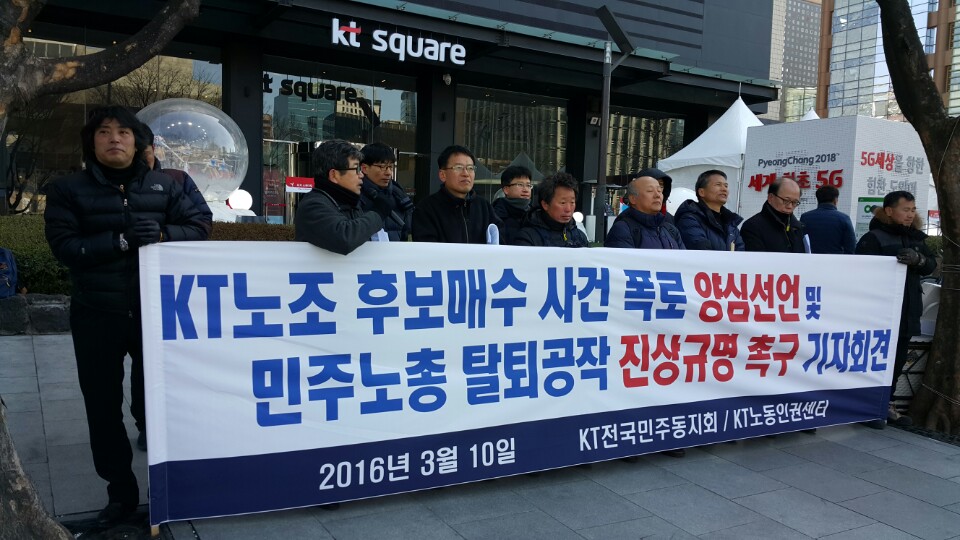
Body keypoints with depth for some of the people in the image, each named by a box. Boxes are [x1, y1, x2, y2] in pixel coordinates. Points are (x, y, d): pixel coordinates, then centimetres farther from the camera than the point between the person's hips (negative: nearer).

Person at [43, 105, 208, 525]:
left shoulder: (164, 186, 7)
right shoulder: (67, 190, 3)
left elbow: (198, 228, 1)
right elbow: (64, 247, -8)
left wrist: (163, 235, -18)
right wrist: (122, 240, -21)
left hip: (155, 312, 0)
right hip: (97, 315, 0)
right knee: (103, 405, 9)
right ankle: (120, 490, 25)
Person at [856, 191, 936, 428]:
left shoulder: (915, 238, 15)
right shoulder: (873, 238, -8)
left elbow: (931, 264, 7)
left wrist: (918, 259, -13)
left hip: (906, 313, 7)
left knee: (897, 361, 14)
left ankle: (885, 404, 26)